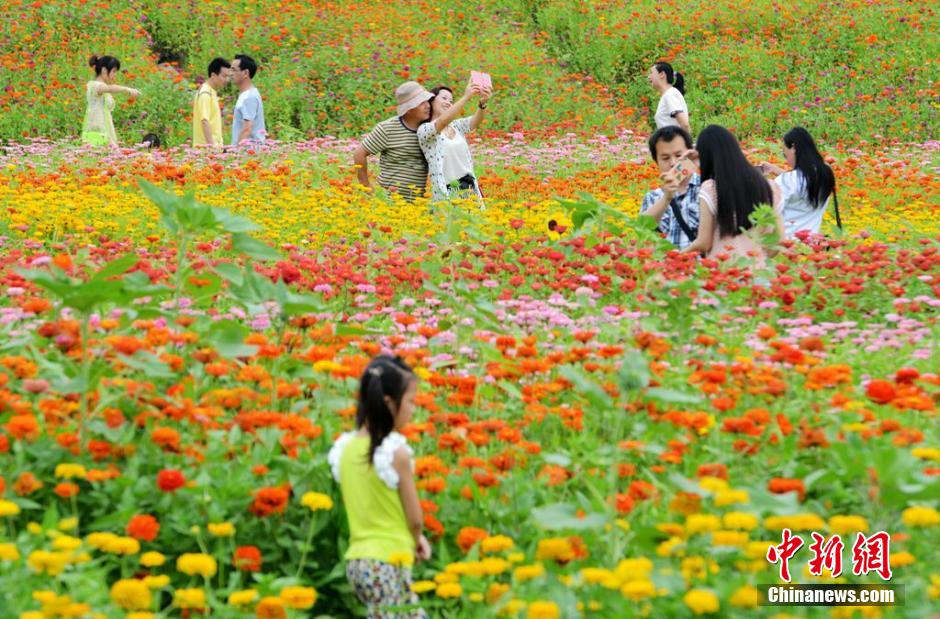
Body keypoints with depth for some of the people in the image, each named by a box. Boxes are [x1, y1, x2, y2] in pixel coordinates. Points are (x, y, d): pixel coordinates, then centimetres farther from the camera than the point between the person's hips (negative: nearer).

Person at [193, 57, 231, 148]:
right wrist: (211, 144, -27)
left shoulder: (212, 92, 15)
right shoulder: (205, 94, -14)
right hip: (207, 146, -9)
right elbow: (204, 121, -21)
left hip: (214, 145, 9)